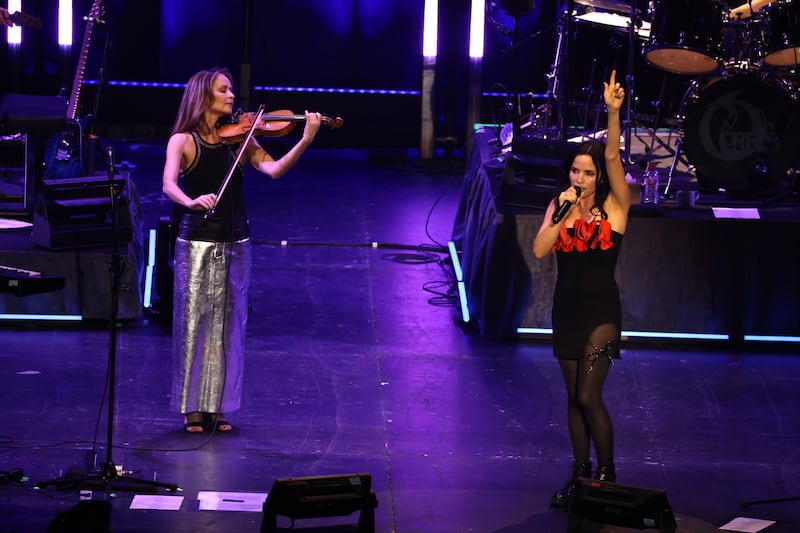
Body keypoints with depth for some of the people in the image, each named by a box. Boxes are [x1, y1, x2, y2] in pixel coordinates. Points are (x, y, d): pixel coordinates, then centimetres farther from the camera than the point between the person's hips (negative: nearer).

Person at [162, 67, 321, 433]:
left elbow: (274, 169, -9)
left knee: (228, 324, 5)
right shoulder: (183, 141, -3)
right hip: (197, 243, -3)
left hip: (235, 244, 4)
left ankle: (218, 407, 13)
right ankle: (193, 408, 7)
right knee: (195, 321, -2)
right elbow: (169, 185, -19)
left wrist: (305, 141, -23)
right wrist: (192, 201, -41)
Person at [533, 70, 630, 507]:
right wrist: (562, 214, -17)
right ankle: (580, 473, 21)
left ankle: (607, 472, 4)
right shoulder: (558, 205, 4)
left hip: (601, 311, -5)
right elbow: (539, 250, -8)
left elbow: (613, 157, -22)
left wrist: (613, 112, -35)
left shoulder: (614, 206, -6)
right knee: (574, 397, 11)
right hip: (567, 310, 5)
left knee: (588, 395, -12)